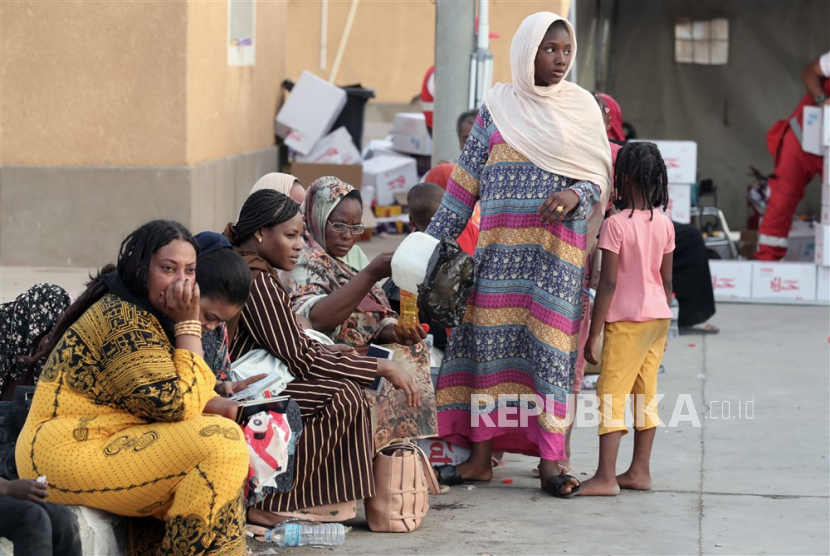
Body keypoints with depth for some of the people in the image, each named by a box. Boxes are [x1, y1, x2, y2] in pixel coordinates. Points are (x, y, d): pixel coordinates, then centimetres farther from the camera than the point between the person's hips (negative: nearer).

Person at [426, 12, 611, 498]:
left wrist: (574, 194, -16)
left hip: (557, 248, -1)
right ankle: (481, 456, 6)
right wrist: (436, 238, 7)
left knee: (550, 345, -6)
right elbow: (466, 179, 10)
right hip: (499, 247, 1)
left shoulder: (583, 107, 7)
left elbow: (600, 174, 6)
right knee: (492, 342, 0)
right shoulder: (498, 107, 9)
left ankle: (551, 459, -1)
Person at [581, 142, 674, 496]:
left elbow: (608, 284, -16)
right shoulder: (664, 224, 4)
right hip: (658, 317, 7)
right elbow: (667, 281, 10)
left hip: (626, 320, -7)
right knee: (645, 394, 13)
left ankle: (605, 477, -10)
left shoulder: (616, 224, -14)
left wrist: (593, 334, -11)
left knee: (611, 393, -5)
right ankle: (639, 471, 17)